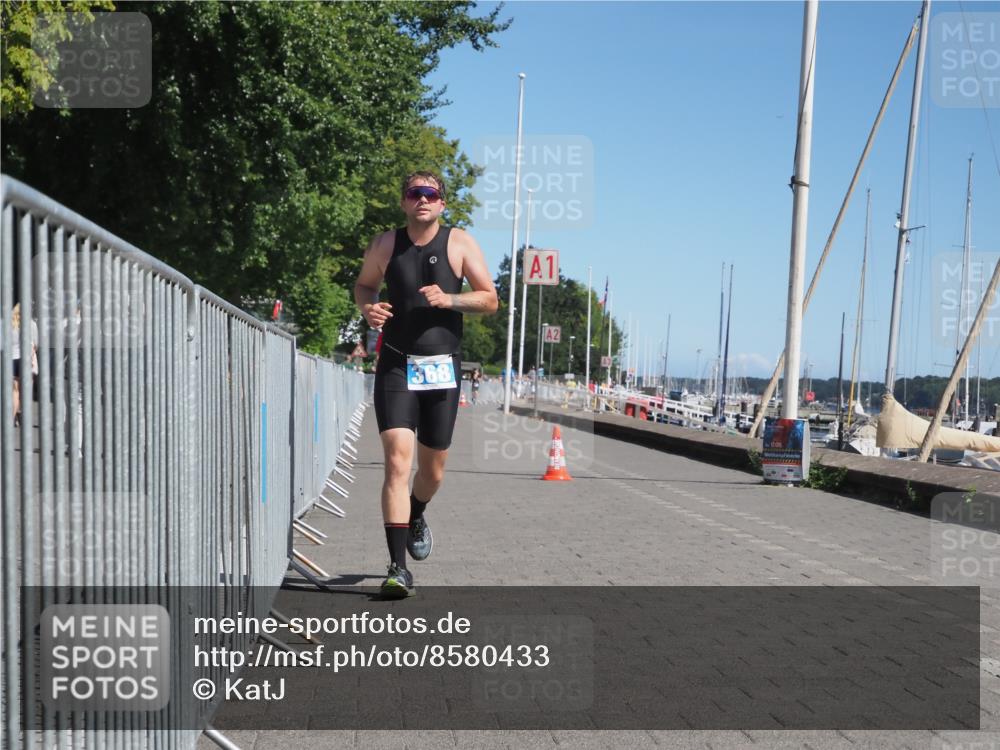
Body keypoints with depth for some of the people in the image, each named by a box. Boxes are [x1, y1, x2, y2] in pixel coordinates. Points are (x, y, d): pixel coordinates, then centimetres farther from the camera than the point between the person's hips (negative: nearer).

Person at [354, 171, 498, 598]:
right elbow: (364, 284, 21)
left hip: (441, 369, 1)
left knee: (433, 467, 12)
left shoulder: (459, 243, 1)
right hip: (395, 367, -1)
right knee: (397, 461, -16)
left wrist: (450, 299, -18)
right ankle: (398, 567, -14)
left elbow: (490, 300, 1)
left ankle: (416, 517, 47)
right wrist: (367, 307, -2)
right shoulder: (386, 244, 5)